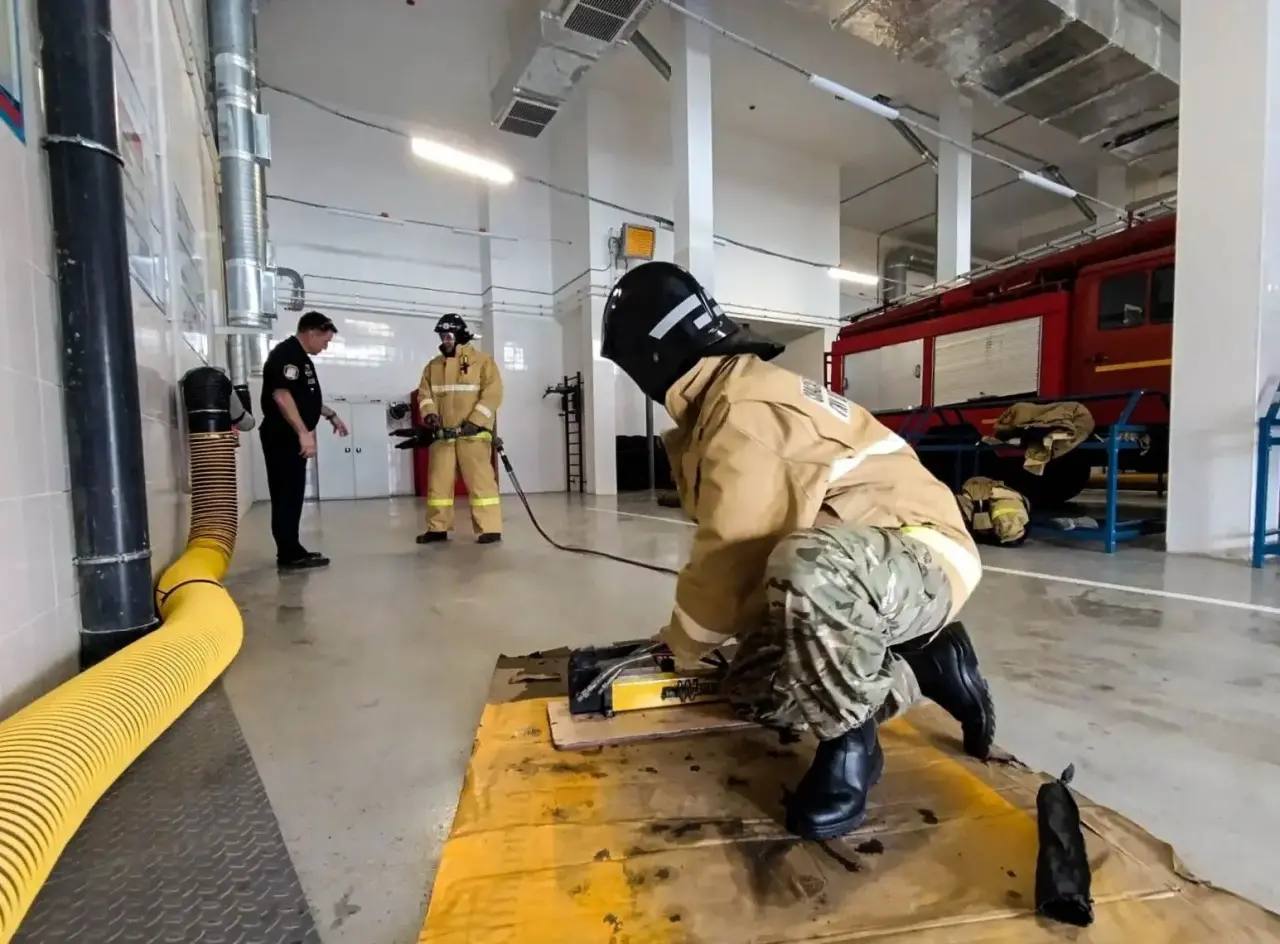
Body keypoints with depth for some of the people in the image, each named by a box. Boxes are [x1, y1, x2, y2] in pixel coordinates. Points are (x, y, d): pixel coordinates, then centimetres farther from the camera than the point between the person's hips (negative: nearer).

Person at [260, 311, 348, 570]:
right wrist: (304, 432, -28)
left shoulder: (301, 357, 19)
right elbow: (281, 395, -25)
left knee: (292, 495, 13)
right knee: (286, 495, -6)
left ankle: (292, 551, 21)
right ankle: (289, 555, 0)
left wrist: (331, 415, 28)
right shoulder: (286, 354, -14)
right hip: (283, 438, -10)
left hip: (293, 438, 10)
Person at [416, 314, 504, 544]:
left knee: (479, 480, -8)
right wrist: (429, 414, -8)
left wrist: (474, 422, -16)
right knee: (438, 480, 7)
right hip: (442, 433, 5)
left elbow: (493, 393, -8)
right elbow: (424, 392, 14)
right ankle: (438, 528, 17)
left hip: (473, 433, -5)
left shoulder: (481, 360, -1)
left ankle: (490, 529, -4)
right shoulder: (433, 366, 16)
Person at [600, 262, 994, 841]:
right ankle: (926, 663, 14)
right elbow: (740, 543, 13)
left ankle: (849, 742, -14)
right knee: (753, 690, 5)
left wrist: (684, 643, -2)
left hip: (923, 555, -10)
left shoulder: (742, 412, -25)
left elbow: (731, 554, -21)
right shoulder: (733, 394, 8)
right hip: (858, 567, 10)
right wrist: (691, 629, 15)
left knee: (808, 570, -43)